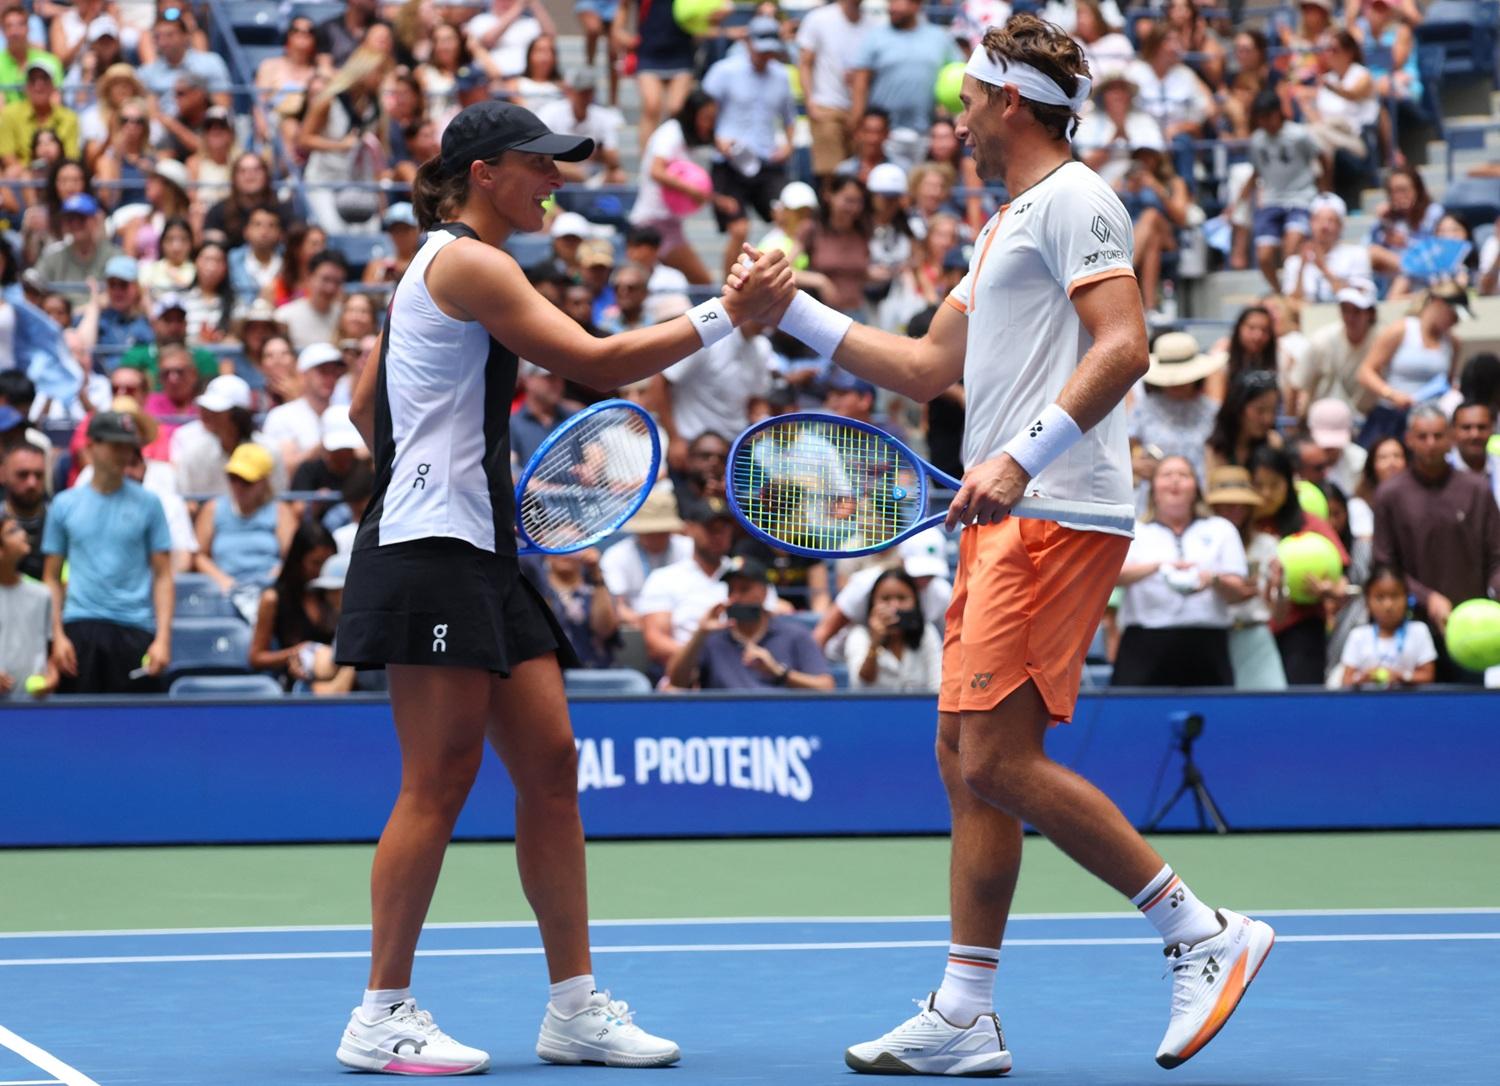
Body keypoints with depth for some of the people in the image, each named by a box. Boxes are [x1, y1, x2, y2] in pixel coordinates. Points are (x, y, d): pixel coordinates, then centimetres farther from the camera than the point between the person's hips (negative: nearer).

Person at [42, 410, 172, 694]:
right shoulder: (64, 504, 9)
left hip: (135, 629, 0)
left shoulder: (147, 503, 7)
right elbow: (52, 578, 11)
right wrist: (57, 636, 0)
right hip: (79, 627, 0)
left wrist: (163, 638, -5)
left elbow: (162, 576, 5)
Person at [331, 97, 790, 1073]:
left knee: (550, 762, 6)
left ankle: (576, 1005, 9)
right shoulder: (469, 264, -11)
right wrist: (728, 312, -18)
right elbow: (597, 362, -18)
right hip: (431, 551, -10)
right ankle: (382, 1018, -3)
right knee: (441, 780, -8)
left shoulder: (442, 265, 20)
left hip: (482, 552, 10)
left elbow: (366, 407, 25)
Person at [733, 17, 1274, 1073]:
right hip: (1005, 523, 10)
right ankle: (964, 1017, 11)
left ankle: (1206, 935, -10)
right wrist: (791, 312, 27)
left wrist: (1020, 459, -27)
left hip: (1057, 515, -10)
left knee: (1000, 762, -15)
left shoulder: (1074, 198, -7)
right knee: (966, 758, 8)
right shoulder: (1006, 224, 25)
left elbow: (1123, 347, -19)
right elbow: (928, 367, 28)